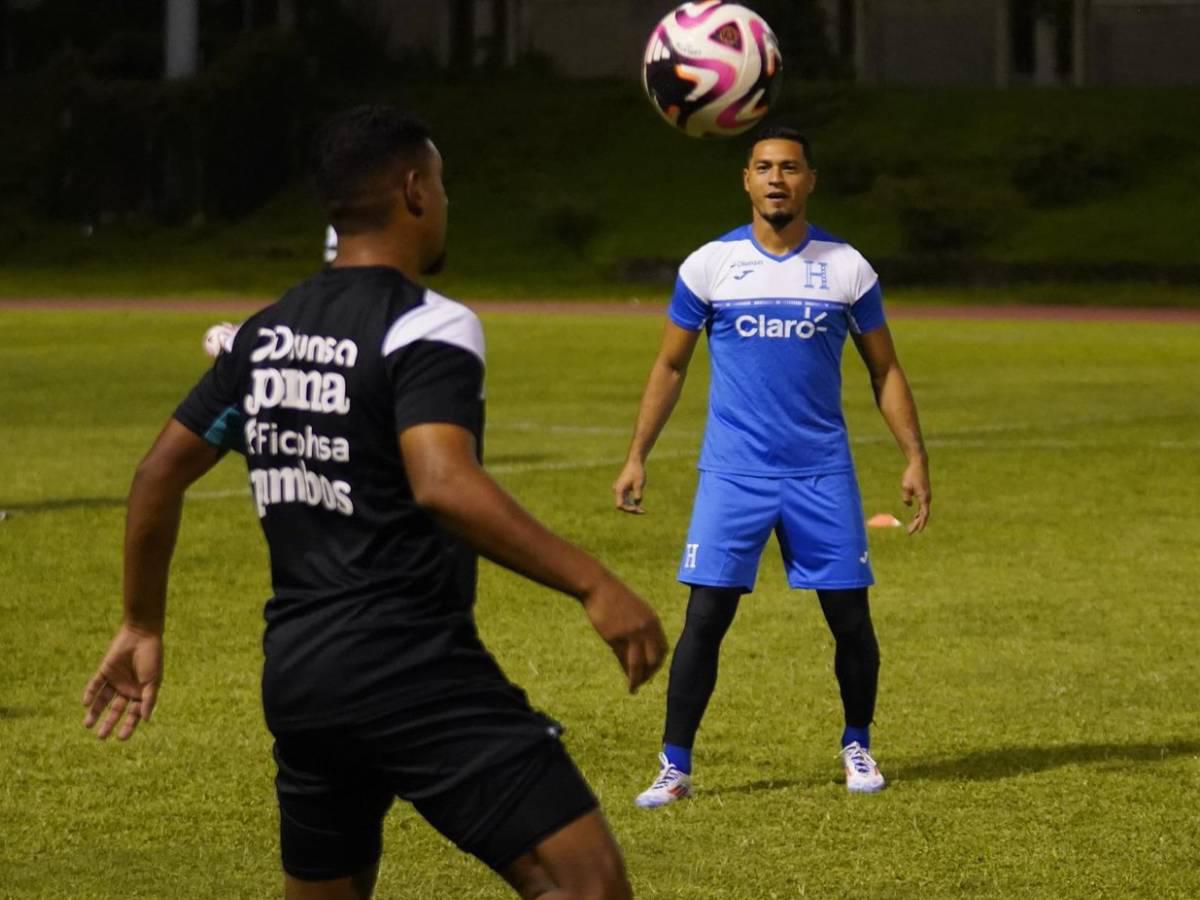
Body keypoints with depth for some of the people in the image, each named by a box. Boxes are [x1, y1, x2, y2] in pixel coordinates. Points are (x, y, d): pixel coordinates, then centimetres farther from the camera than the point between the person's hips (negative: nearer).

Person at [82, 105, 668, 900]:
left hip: (296, 674, 8)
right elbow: (443, 485, -27)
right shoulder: (426, 328, -11)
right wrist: (591, 584, -30)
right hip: (415, 674, -8)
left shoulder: (267, 333, 12)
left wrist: (142, 626, 28)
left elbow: (160, 476, 18)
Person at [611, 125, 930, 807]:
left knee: (851, 617, 2)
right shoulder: (710, 265, 1)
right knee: (705, 617, -7)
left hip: (823, 475, 1)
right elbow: (670, 367, 10)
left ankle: (858, 747, 24)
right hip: (733, 473, -1)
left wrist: (916, 458, 1)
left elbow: (885, 371, 9)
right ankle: (675, 767, 0)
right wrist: (637, 458, 4)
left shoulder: (847, 267, 2)